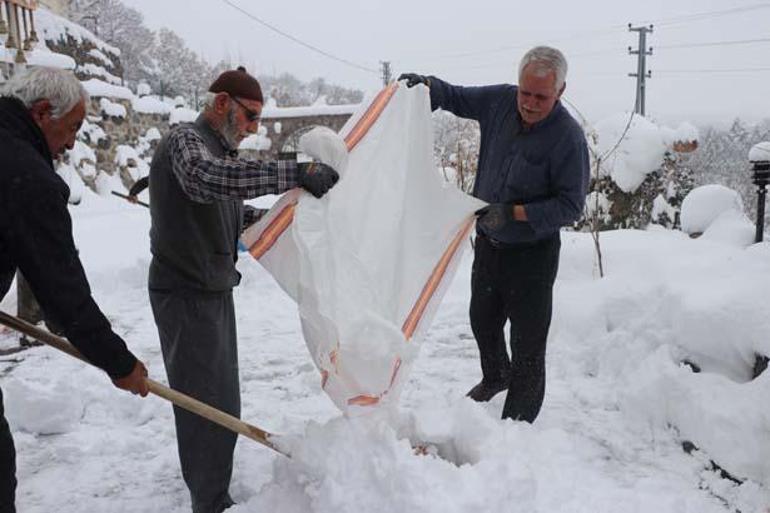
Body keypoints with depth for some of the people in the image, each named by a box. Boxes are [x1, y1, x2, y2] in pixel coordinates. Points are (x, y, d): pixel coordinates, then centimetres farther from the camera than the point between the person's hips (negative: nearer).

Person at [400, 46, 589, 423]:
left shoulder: (568, 137, -23)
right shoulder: (500, 101, -6)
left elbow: (570, 205, -22)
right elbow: (456, 98, 11)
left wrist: (513, 213, -31)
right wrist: (428, 85, -10)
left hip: (532, 253, -7)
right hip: (488, 243, 7)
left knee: (528, 343, -1)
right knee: (483, 321, 26)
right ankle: (495, 377, 53)